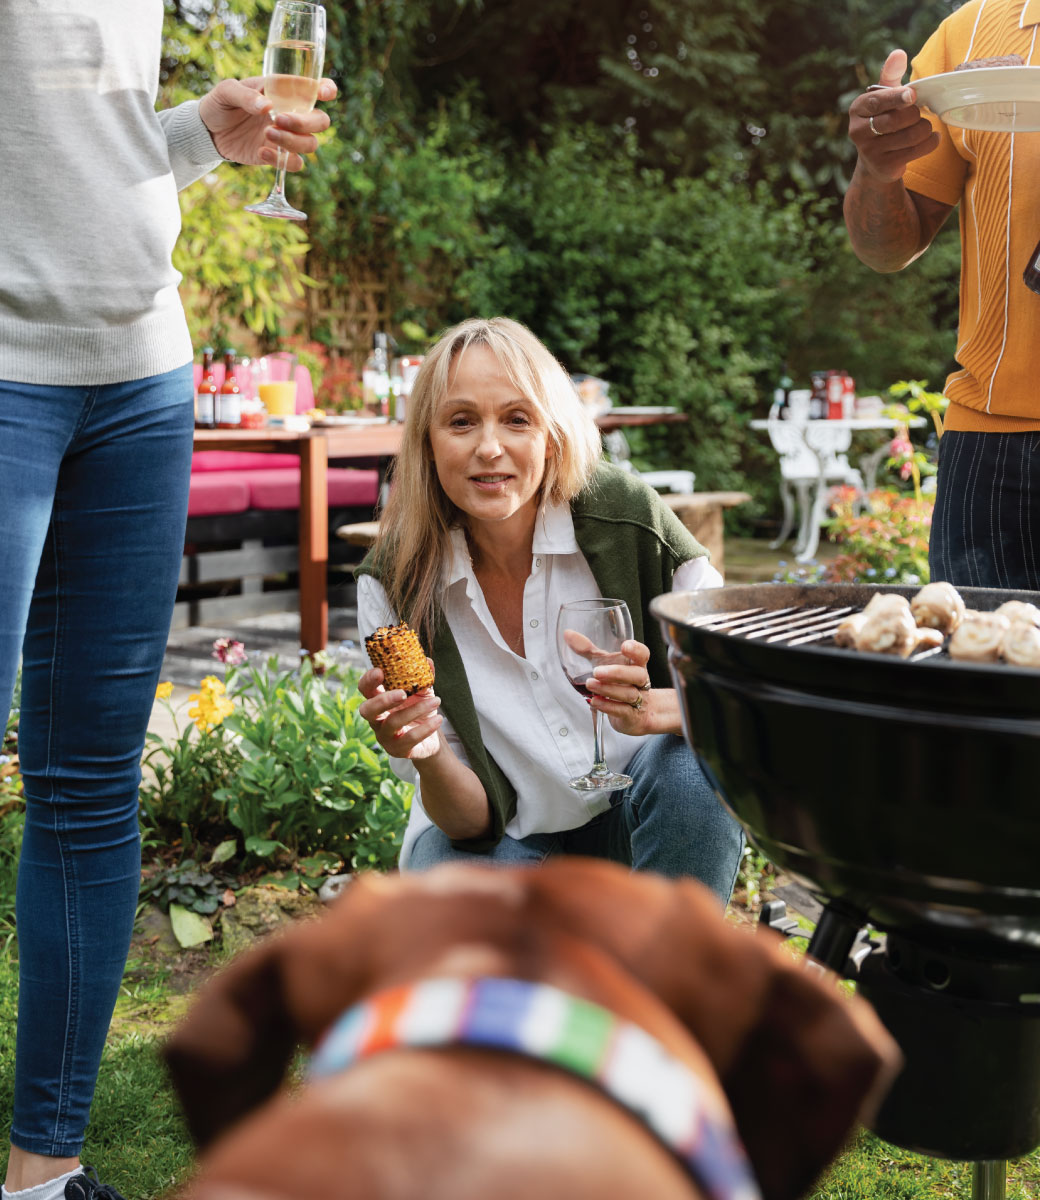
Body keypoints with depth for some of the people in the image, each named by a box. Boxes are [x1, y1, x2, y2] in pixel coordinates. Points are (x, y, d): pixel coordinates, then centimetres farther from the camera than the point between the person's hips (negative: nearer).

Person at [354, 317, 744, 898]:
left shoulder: (628, 516, -19)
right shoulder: (393, 584, -16)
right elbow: (474, 817, -13)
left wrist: (654, 709, -34)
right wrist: (427, 758, -35)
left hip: (636, 820, 1)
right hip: (506, 839, -1)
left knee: (697, 766, -31)